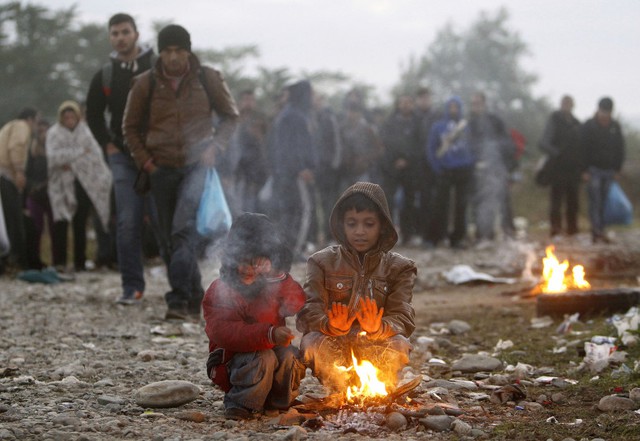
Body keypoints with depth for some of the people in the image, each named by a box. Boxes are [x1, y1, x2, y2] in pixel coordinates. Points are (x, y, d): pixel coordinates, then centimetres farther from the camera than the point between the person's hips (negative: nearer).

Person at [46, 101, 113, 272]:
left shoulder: (85, 132, 7)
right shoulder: (54, 134, 3)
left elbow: (95, 154, -1)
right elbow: (53, 156, -12)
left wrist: (71, 163, -9)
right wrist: (79, 152, -11)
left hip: (84, 183, 1)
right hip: (63, 185, -1)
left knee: (80, 225, 2)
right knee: (61, 224, -11)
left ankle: (80, 262, 7)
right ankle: (59, 261, -11)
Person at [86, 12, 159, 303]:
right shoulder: (104, 76, 9)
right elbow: (93, 115, 21)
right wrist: (108, 145, 9)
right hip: (123, 157, 2)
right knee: (127, 224, -4)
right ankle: (132, 287, 0)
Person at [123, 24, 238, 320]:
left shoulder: (208, 79, 0)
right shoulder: (145, 84, 1)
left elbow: (230, 116, 12)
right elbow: (131, 128, 12)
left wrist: (214, 146, -4)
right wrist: (146, 162, 1)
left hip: (197, 164, -3)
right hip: (162, 168, 3)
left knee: (183, 227, -22)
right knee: (169, 238, 3)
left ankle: (179, 298, -26)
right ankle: (194, 300, 14)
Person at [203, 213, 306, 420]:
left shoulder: (275, 282, 7)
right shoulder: (219, 291, -11)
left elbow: (297, 305, -9)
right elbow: (224, 333, -27)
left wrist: (279, 278, -23)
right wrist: (269, 334, -38)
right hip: (232, 361, -4)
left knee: (290, 356, -26)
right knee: (263, 357, -33)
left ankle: (278, 402, -4)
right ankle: (240, 405, -18)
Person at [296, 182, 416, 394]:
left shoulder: (399, 267, 4)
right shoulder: (322, 262, 2)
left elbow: (403, 319, -9)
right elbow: (309, 313, -8)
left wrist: (378, 328, -33)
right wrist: (332, 325, -33)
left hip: (376, 347, 1)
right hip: (333, 348, 0)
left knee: (397, 346, -31)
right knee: (314, 344, -33)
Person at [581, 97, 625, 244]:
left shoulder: (615, 126, 8)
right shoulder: (588, 126, -5)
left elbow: (620, 149, 13)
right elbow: (583, 149, -6)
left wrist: (617, 169, 7)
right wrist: (585, 170, -10)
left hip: (609, 171, 4)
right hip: (594, 170, -4)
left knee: (604, 202, 5)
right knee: (595, 201, -9)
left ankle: (600, 232, 10)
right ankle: (597, 231, -12)